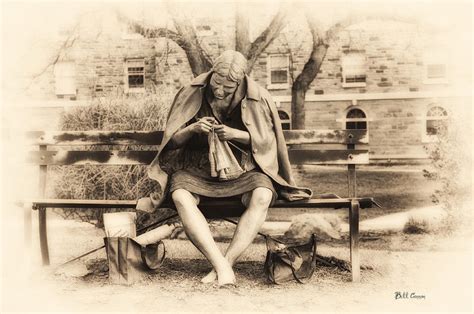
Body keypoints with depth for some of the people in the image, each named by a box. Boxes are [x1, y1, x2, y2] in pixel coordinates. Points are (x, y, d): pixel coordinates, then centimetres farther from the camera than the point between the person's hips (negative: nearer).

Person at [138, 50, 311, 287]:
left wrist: (236, 134, -18)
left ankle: (226, 263, -30)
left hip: (242, 169, 0)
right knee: (180, 197, -34)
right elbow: (172, 141, 1)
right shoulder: (192, 95, -3)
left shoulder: (256, 99, -3)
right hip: (197, 169, 0)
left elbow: (267, 141, 0)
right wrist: (193, 128, -20)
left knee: (263, 196, -34)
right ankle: (222, 266, -38)